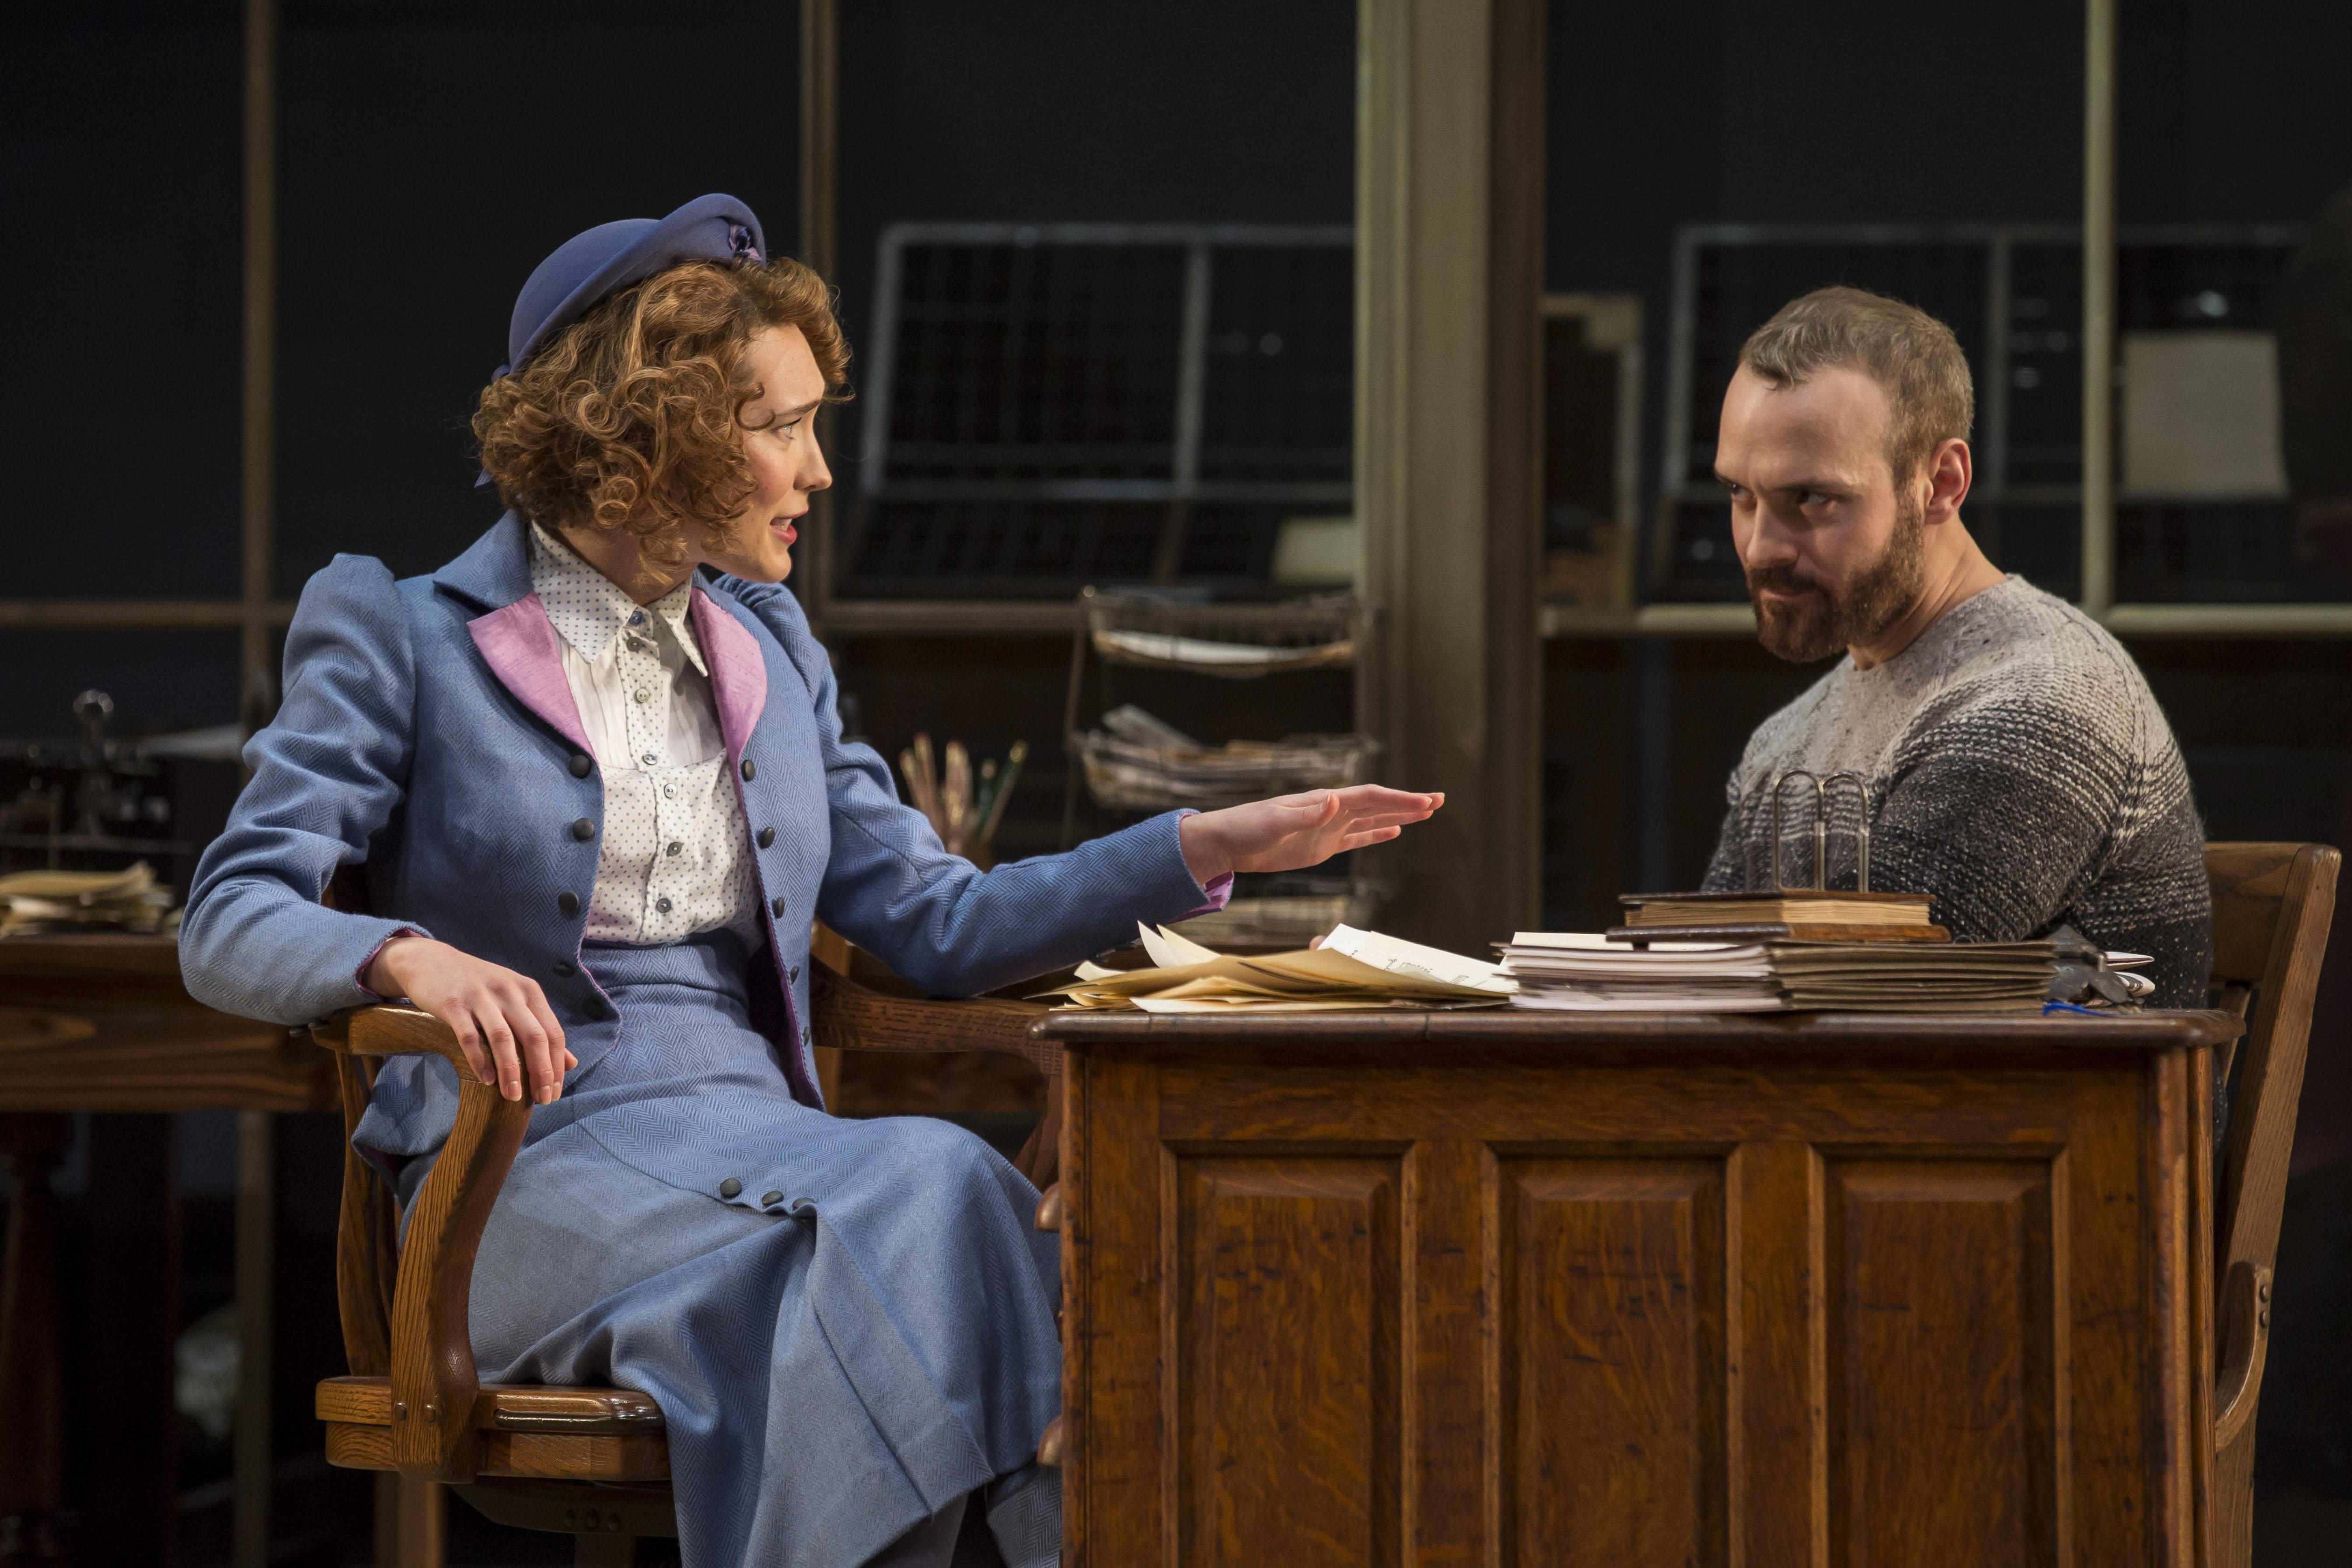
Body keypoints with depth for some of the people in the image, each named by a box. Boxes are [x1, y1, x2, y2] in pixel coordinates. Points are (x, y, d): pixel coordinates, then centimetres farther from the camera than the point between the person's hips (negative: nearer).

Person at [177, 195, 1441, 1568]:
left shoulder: (767, 646, 20)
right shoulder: (403, 638, 4)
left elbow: (940, 924, 19)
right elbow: (230, 923, -6)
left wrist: (1220, 846, 10)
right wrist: (412, 958, -28)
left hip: (759, 1134, 5)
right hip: (542, 1178, -5)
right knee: (931, 1181, -33)